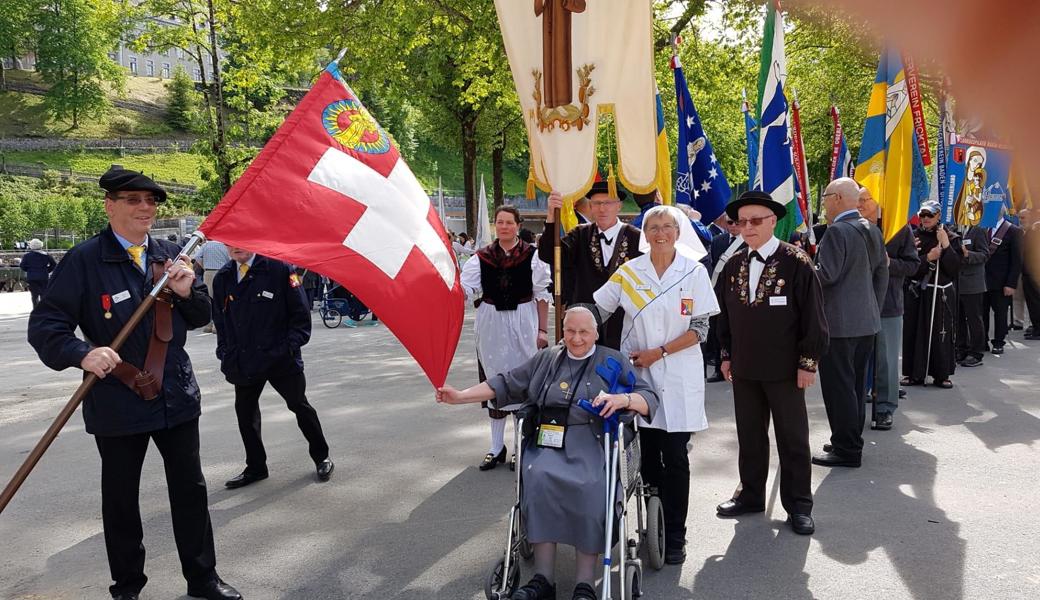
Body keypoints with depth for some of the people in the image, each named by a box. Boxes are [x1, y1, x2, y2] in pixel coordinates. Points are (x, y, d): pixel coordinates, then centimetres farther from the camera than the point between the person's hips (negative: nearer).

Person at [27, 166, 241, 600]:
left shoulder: (171, 255, 5)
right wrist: (83, 354, -29)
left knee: (190, 488, 12)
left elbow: (199, 319, 11)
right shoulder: (84, 260, -9)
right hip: (117, 401, -3)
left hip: (176, 394, 4)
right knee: (120, 498, 12)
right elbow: (44, 324, -12)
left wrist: (187, 292, -10)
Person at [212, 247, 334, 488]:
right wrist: (225, 352, 6)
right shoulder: (222, 278, 3)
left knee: (299, 406, 9)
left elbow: (300, 312, -8)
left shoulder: (279, 269, -11)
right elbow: (219, 319, 14)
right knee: (245, 412, 12)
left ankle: (321, 457, 27)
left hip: (281, 358, -4)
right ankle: (255, 467, 29)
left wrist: (292, 345, -13)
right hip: (243, 361, 4)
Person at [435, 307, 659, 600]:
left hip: (592, 441, -2)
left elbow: (650, 399, 4)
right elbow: (506, 383, 21)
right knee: (539, 478, -30)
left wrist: (622, 399, -18)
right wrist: (460, 396, 11)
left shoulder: (614, 361, 12)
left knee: (590, 488, -33)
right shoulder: (546, 359, 22)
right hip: (548, 441, 2)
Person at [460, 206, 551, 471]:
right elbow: (465, 288, -6)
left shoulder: (531, 255, -4)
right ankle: (496, 447, 20)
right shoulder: (482, 257, 3)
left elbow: (542, 295, -1)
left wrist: (542, 330, -4)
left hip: (522, 322, -2)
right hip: (491, 323, 3)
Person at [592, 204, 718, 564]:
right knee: (647, 456, 7)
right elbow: (595, 311, 7)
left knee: (675, 458, 0)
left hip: (678, 375, -2)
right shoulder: (629, 272, 4)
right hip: (637, 373, 2)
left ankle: (674, 537, 11)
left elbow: (700, 328, -4)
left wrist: (659, 352, -11)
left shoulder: (694, 272, -1)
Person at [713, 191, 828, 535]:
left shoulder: (796, 263, -10)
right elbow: (724, 312, 12)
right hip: (744, 368, 5)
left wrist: (808, 363, -11)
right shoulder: (734, 265, 5)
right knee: (749, 436, 15)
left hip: (785, 369, -5)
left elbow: (813, 317, -10)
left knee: (792, 439, 7)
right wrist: (726, 355, 10)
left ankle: (798, 505, 19)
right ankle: (751, 495, 29)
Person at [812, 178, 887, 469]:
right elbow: (882, 273, 15)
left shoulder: (837, 231, -16)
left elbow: (826, 274, -21)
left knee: (839, 387, -2)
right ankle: (851, 442, 26)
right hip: (867, 321, 9)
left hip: (839, 323, -9)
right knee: (856, 384, 16)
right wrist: (875, 309, 21)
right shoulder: (872, 230, 11)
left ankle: (846, 449, 3)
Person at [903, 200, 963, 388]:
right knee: (915, 331, 1)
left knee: (941, 333, 1)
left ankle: (941, 375, 11)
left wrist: (946, 245, -16)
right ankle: (915, 374, 9)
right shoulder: (913, 236, 4)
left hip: (942, 293, -1)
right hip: (917, 292, 1)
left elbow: (955, 267, -7)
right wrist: (927, 258, -15)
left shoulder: (951, 237, 3)